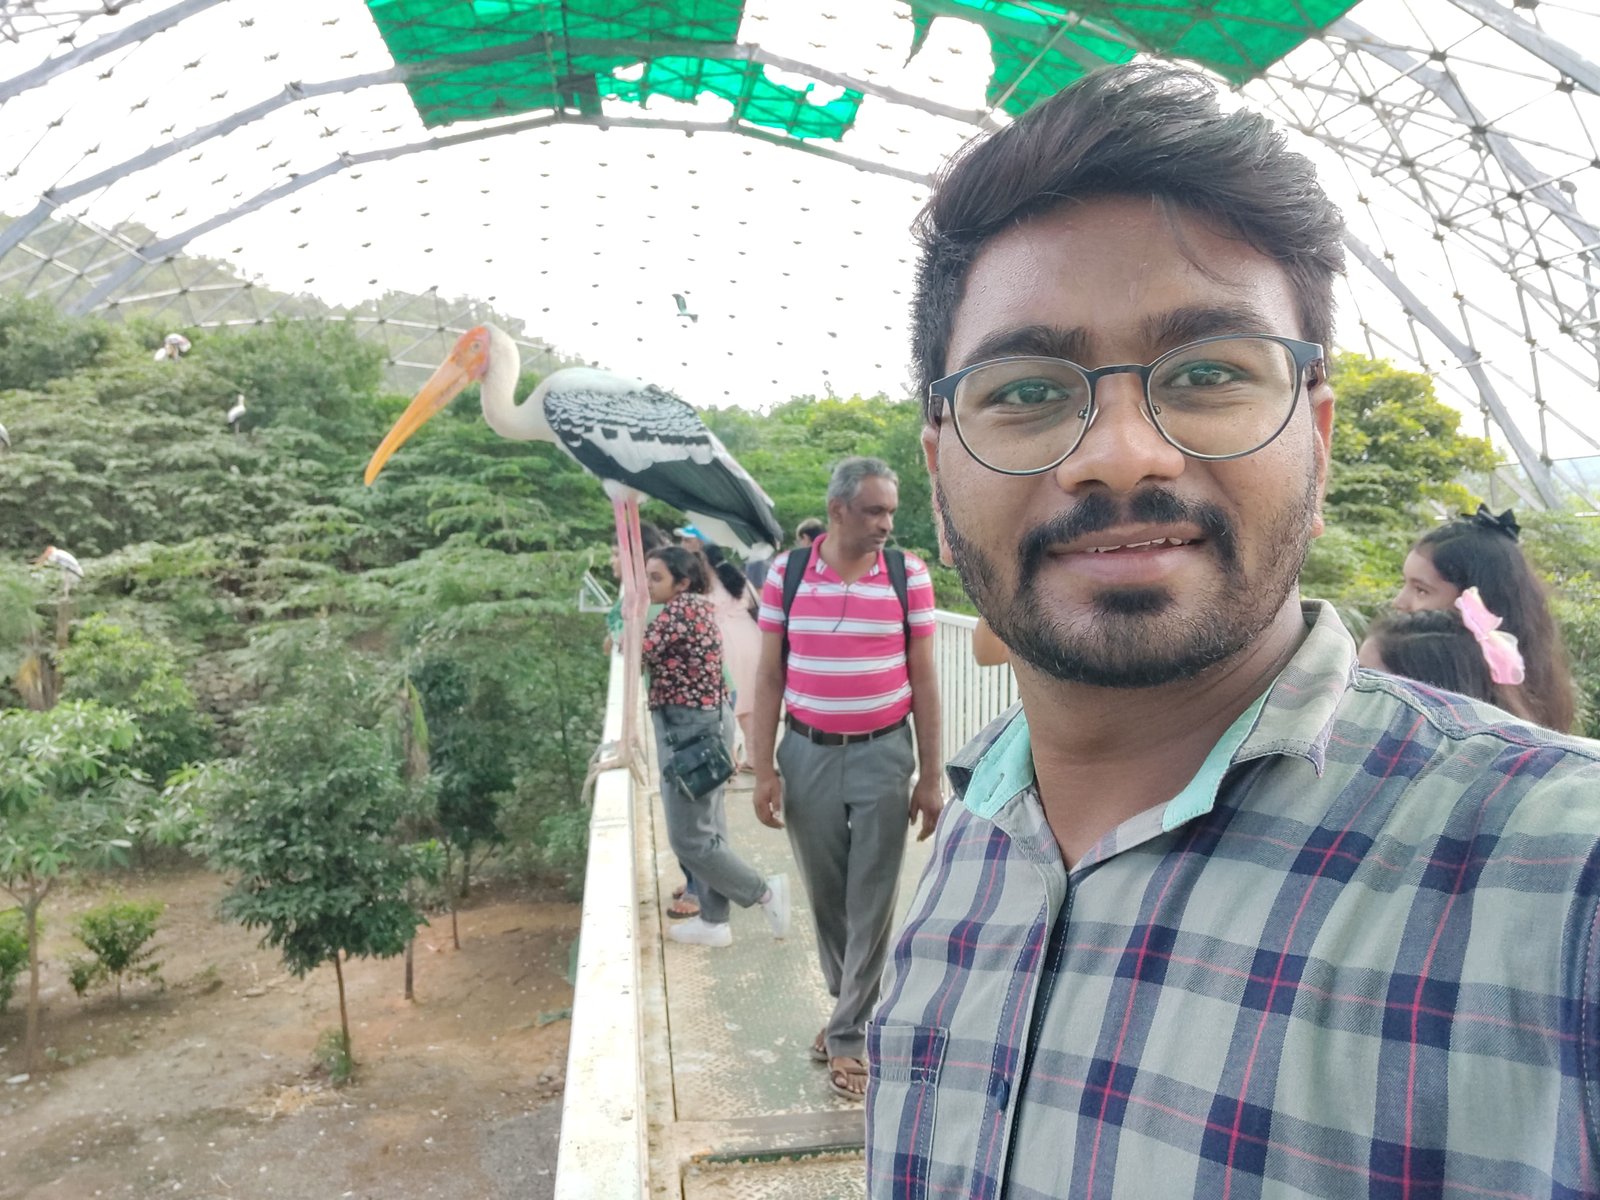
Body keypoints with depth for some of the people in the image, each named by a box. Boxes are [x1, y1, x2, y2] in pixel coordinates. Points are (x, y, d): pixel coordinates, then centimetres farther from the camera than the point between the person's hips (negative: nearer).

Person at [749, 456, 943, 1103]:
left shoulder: (909, 573, -4)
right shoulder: (786, 572, -1)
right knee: (824, 897, 13)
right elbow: (769, 676, 2)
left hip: (883, 757, -1)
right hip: (807, 756, 1)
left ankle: (848, 1035, 20)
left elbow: (923, 678, 0)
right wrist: (763, 769, -2)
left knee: (872, 903, 4)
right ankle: (847, 1005, 37)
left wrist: (930, 776, -1)